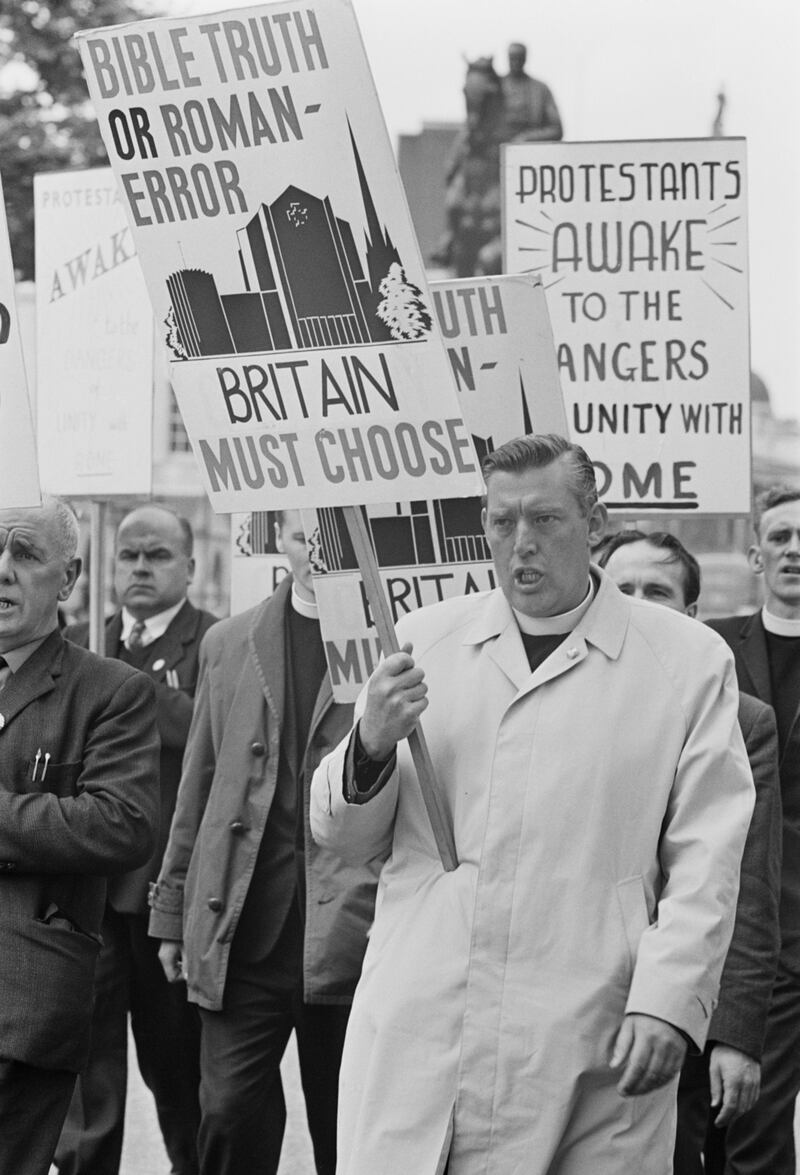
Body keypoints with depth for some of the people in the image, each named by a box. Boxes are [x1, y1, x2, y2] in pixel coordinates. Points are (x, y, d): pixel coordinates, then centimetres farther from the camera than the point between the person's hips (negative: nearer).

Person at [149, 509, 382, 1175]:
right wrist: (174, 912, 17)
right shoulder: (228, 645, 13)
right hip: (240, 932, 3)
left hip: (349, 932, -3)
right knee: (231, 1113, -2)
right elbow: (199, 787, 17)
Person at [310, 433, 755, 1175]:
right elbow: (344, 839, 14)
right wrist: (370, 746, -6)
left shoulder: (688, 662, 5)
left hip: (587, 1053, -2)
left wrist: (668, 1003, -11)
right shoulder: (426, 639, 13)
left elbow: (706, 858, 0)